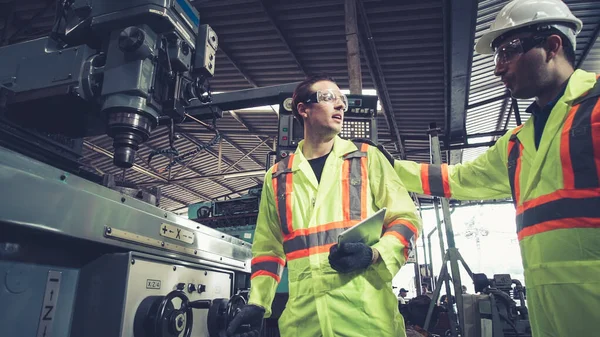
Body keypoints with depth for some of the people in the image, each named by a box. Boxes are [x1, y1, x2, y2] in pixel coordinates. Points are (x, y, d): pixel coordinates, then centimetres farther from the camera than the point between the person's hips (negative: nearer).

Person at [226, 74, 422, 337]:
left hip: (366, 311, -1)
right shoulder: (277, 177, 13)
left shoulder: (367, 158, 8)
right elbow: (268, 246, 17)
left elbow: (406, 218, 5)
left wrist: (374, 254, -14)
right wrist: (257, 302, 7)